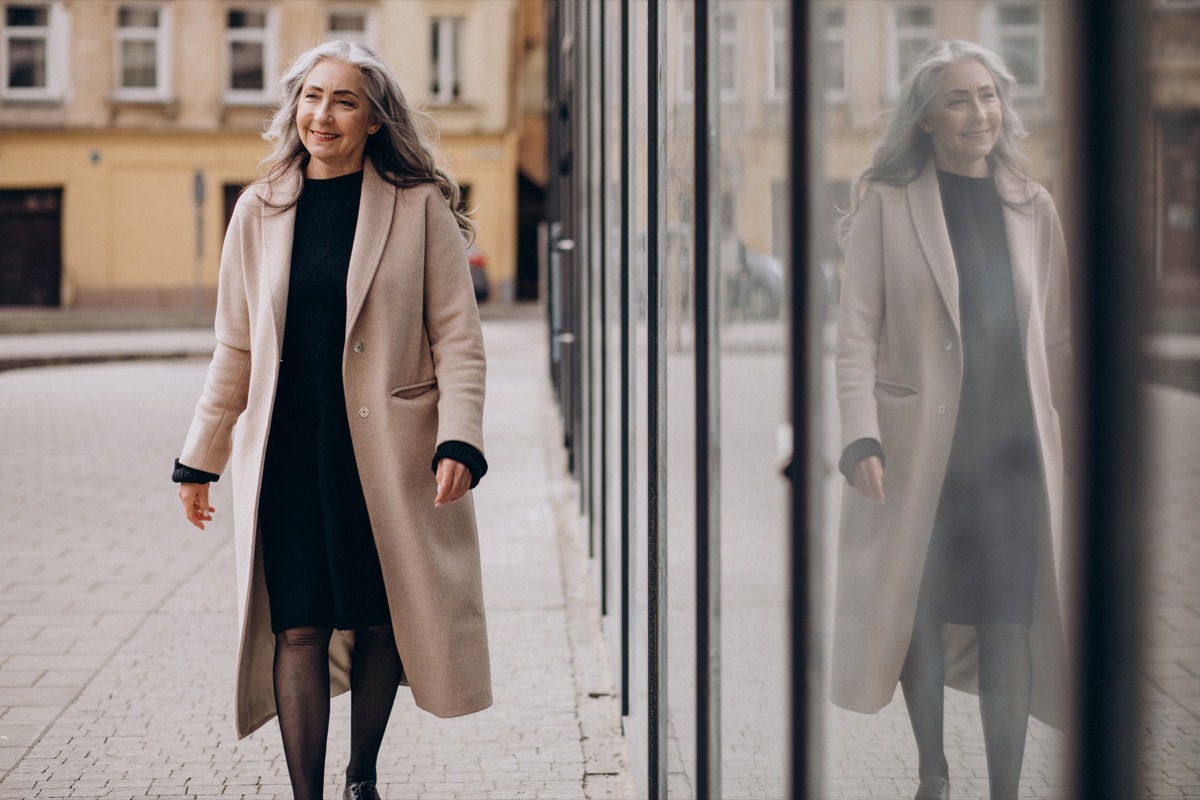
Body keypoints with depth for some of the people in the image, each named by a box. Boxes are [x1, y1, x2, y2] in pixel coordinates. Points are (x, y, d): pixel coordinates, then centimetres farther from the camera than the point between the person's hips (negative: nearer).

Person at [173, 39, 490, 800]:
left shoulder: (420, 207, -1)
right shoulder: (260, 212, 7)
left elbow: (458, 337, -3)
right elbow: (235, 347, 13)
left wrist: (458, 442, -14)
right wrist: (202, 458, 14)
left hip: (386, 452, -1)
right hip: (286, 452, 2)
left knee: (379, 621, 8)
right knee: (298, 629, -3)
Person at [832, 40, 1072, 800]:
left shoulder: (1034, 208, 9)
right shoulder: (887, 204, -1)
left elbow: (1056, 339, 13)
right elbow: (857, 333, -5)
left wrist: (1078, 435, 11)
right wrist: (861, 438, -15)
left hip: (1015, 450, 2)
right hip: (920, 447, -2)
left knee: (1010, 625, -1)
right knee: (923, 617, 7)